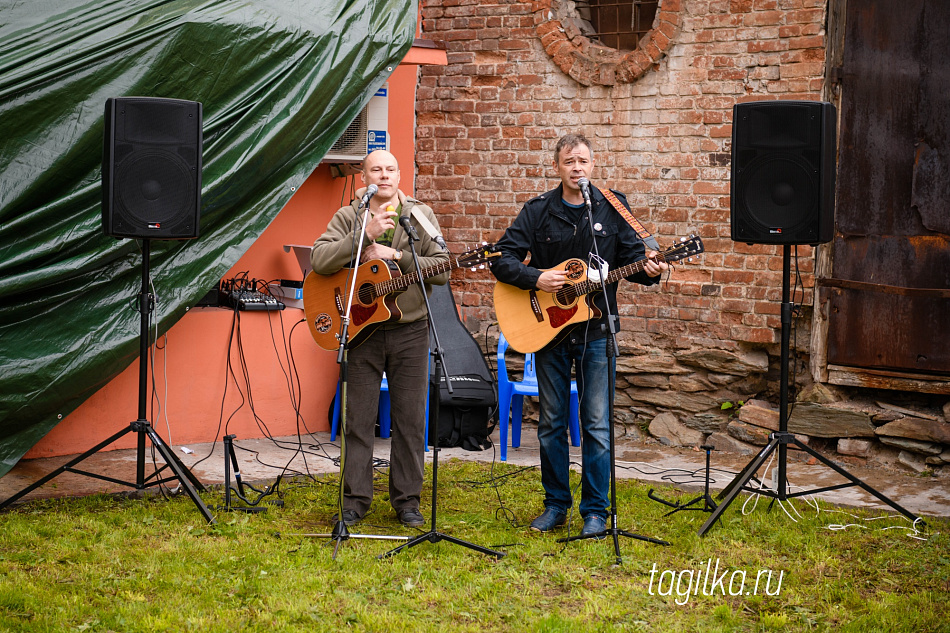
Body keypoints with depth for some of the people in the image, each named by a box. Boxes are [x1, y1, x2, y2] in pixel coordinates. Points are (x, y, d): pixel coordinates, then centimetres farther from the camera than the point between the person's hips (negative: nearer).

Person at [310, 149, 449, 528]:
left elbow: (442, 269, -3)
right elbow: (318, 260, -13)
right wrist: (365, 235, -21)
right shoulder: (348, 218, 2)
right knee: (358, 419, 2)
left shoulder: (421, 216, 4)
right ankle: (355, 500, 12)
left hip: (410, 330, 1)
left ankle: (407, 500, 14)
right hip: (362, 328, -1)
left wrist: (397, 256, -15)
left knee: (411, 418, 4)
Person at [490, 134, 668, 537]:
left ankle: (595, 511, 8)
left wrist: (648, 269, -17)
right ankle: (556, 504, 22)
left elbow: (631, 254, 4)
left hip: (596, 329, -1)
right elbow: (501, 259, -1)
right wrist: (535, 279, -17)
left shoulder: (613, 207, 3)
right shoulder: (538, 211, 1)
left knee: (597, 424, -1)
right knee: (551, 423, 8)